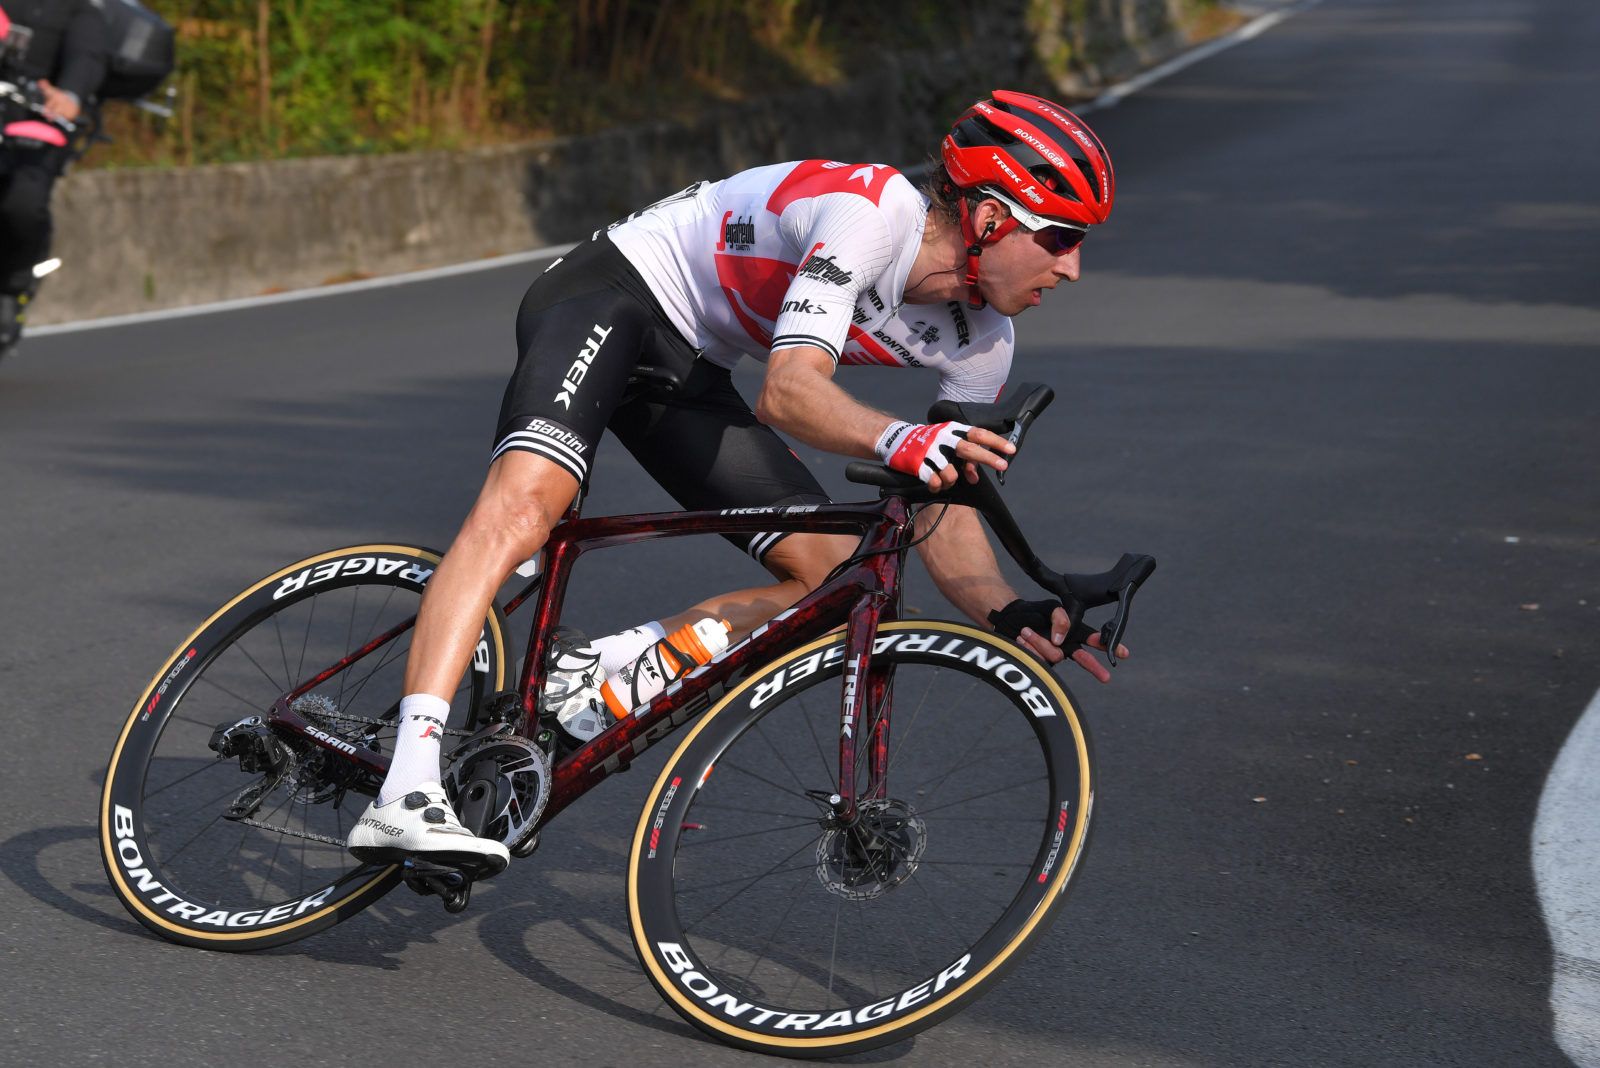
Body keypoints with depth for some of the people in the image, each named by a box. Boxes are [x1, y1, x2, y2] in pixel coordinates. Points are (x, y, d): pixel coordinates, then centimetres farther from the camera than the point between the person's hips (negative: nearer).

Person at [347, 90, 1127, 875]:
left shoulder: (980, 344, -6)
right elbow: (790, 389, -39)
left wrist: (1012, 615, -23)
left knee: (834, 576, -4)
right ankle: (406, 797, -39)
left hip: (686, 370, 8)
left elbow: (945, 512, -4)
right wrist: (895, 440, -60)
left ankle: (598, 678, -2)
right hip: (613, 294, -8)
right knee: (524, 502, -31)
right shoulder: (870, 213, -29)